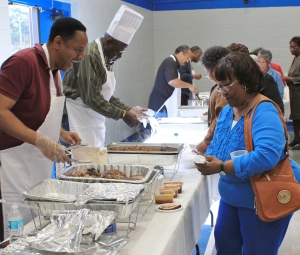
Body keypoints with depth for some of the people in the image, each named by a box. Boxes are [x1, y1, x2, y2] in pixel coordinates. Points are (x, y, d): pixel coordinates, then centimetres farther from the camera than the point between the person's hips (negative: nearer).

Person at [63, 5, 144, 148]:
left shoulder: (106, 58, 12)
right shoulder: (89, 55, -19)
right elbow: (91, 98, -23)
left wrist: (128, 110, 9)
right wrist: (122, 115, -16)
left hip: (95, 120, 10)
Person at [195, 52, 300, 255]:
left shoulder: (264, 112, -24)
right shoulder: (228, 110, 4)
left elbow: (267, 156, -38)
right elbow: (217, 145, 11)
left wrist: (222, 167, -35)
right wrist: (207, 159, -12)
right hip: (232, 196, 8)